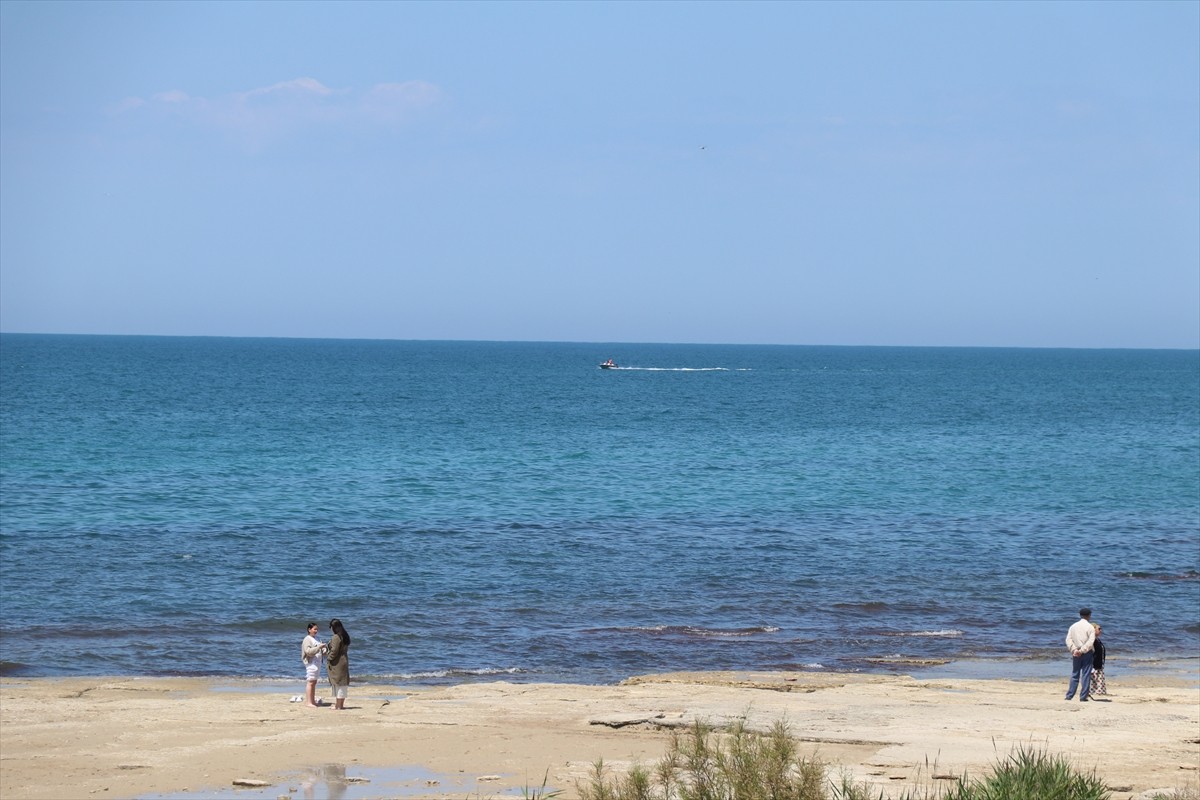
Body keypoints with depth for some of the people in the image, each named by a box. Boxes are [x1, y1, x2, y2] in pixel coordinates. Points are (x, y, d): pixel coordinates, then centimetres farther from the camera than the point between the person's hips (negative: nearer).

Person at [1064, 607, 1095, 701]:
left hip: (1075, 654, 4)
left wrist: (1074, 650, -9)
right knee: (1086, 675, 1)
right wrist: (1082, 650, -15)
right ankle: (1083, 697, -1)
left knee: (1074, 675, 11)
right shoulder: (1090, 627, -4)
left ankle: (1069, 695, 8)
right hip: (1087, 654, -4)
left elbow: (1068, 640, -1)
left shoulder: (1073, 626, 8)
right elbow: (1090, 642, -15)